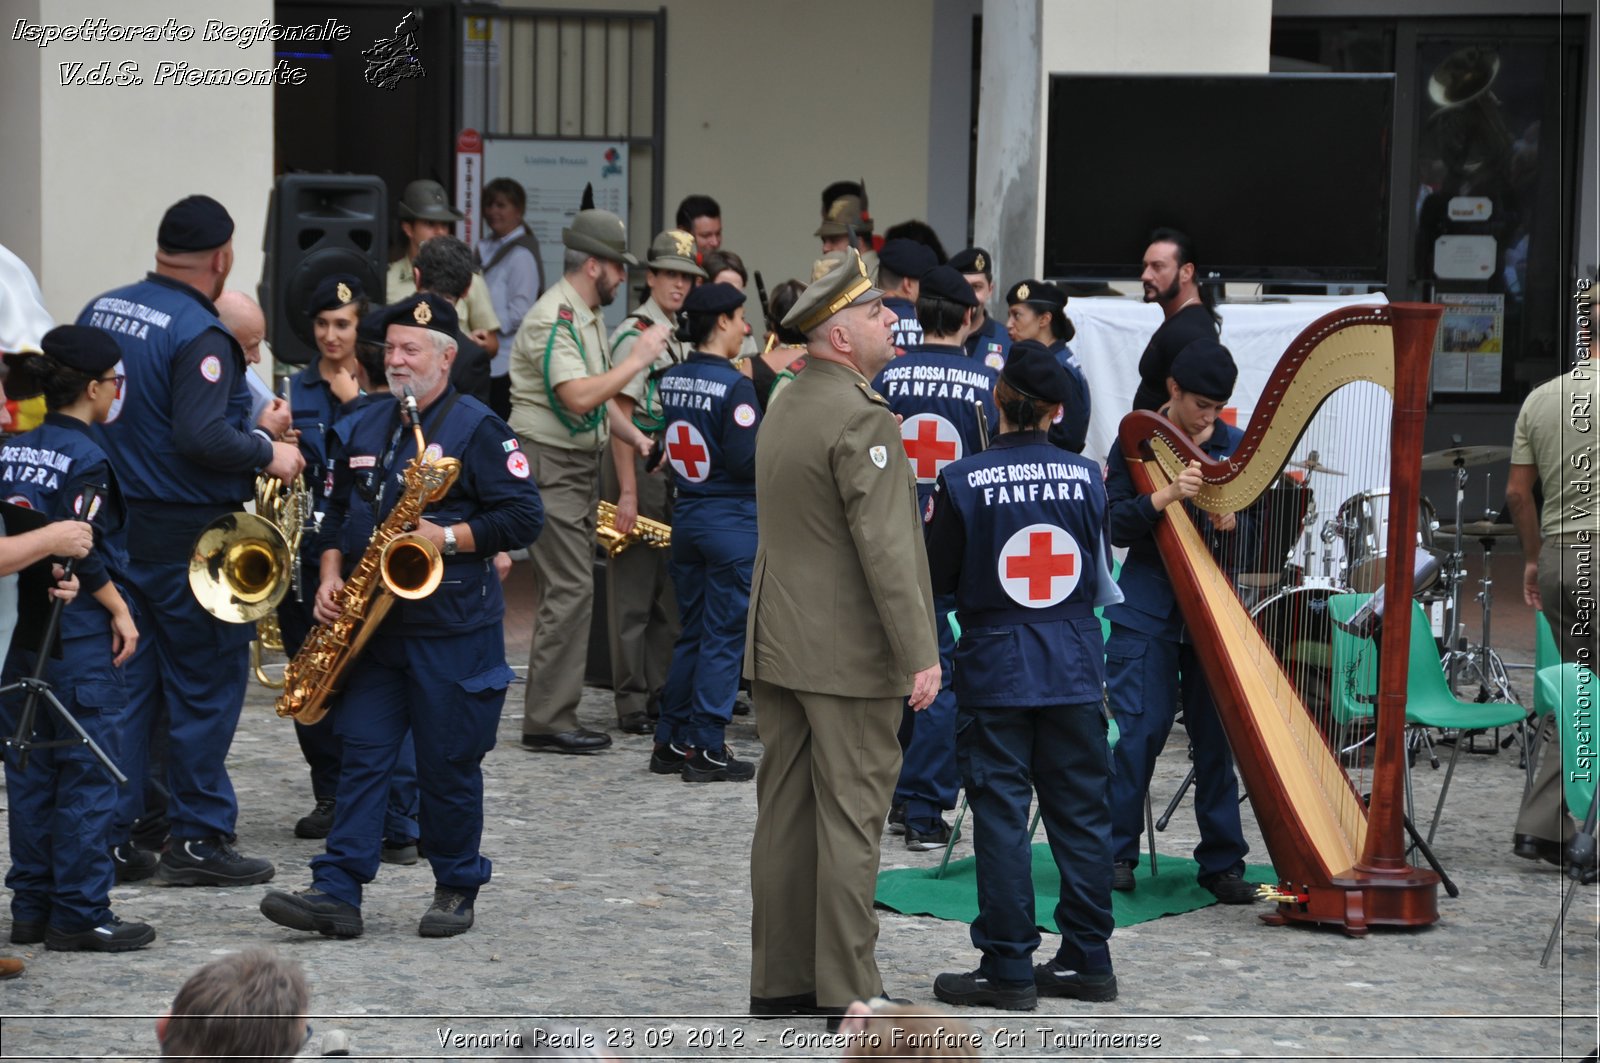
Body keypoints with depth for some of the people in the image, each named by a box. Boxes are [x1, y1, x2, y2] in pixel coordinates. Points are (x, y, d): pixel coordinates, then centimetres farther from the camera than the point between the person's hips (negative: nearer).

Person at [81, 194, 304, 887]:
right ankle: (197, 840, 6)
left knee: (124, 680, 12)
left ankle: (106, 835, 13)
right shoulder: (198, 333, -18)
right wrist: (268, 455, -11)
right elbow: (201, 436, -26)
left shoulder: (100, 311, 7)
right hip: (186, 536, -7)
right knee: (206, 682, 3)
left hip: (111, 521, 7)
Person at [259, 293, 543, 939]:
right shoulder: (368, 427, 14)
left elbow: (525, 516, -9)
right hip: (373, 623, 6)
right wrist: (331, 575, 5)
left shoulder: (477, 428, -6)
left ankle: (457, 890, 16)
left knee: (448, 763, 2)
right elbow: (340, 510, 21)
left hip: (451, 629, -6)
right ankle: (338, 892, -4)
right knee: (362, 756, 0)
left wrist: (450, 538, -19)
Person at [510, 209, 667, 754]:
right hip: (550, 467, -10)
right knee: (568, 591, -12)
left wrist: (634, 435, 9)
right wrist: (636, 361, -21)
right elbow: (577, 397, -28)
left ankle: (555, 714, 14)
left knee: (572, 591, 10)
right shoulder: (552, 320, -17)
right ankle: (547, 721, -10)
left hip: (581, 464, 10)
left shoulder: (587, 317, 16)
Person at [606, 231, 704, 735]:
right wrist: (627, 491, -22)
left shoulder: (683, 336, 14)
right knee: (633, 588, -3)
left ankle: (660, 693, 19)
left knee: (669, 588, 11)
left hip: (676, 469, 9)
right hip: (637, 465, -9)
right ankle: (631, 702, 0)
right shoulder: (633, 335, -12)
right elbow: (620, 415, -18)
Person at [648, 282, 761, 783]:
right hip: (731, 519, -7)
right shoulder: (734, 385, -17)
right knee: (723, 636, 0)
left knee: (692, 632, 16)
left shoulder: (671, 380, 4)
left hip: (686, 515, 7)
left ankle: (671, 742, 19)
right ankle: (707, 750, 2)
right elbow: (747, 462, -21)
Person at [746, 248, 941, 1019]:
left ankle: (778, 980, 14)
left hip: (777, 646, 9)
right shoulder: (861, 418, -17)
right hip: (848, 655, -9)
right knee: (850, 819, -4)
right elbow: (884, 547, -21)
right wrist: (921, 654, -19)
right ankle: (847, 991, -1)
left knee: (784, 813, 10)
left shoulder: (784, 408, 12)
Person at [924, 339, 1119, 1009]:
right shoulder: (1085, 478, -3)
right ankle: (1088, 961, 15)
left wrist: (933, 527, 13)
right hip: (1074, 671, 3)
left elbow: (938, 579, -4)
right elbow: (1102, 576, 8)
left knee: (1002, 816, 1)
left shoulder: (962, 482, -11)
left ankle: (1008, 968, 2)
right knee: (1080, 814, 10)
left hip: (995, 671, -3)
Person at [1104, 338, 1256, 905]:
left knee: (1216, 736, 1)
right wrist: (1165, 496, -23)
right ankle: (1116, 853, 3)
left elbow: (1253, 534, 8)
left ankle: (1221, 860, 7)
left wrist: (1231, 523, -15)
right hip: (1148, 610, -2)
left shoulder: (1234, 446, 7)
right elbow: (1115, 525, -8)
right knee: (1139, 730, -7)